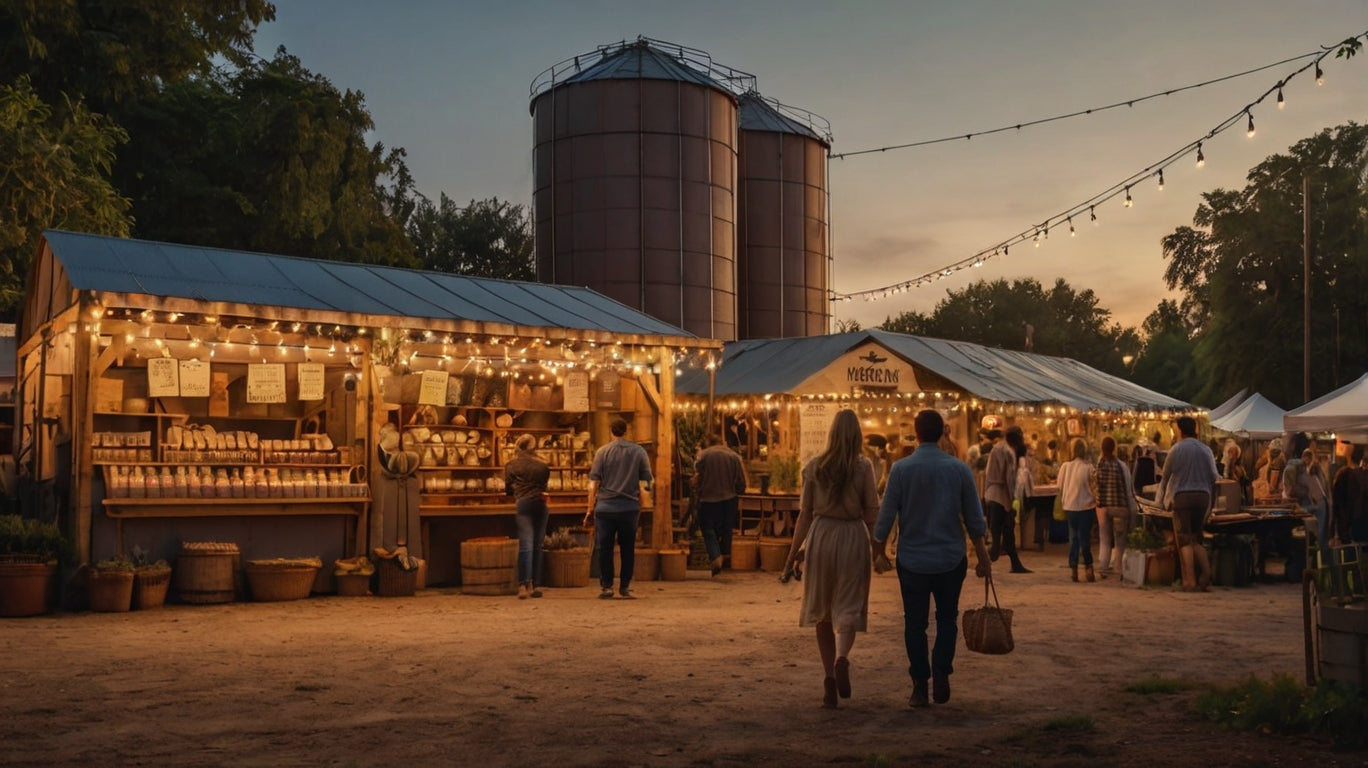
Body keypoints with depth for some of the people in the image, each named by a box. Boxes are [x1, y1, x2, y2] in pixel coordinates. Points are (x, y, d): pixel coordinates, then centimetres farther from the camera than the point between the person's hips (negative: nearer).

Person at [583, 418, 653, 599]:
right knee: (628, 548, 11)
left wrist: (590, 508, 6)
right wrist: (641, 506, 14)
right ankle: (625, 586, 13)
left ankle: (606, 586, 5)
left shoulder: (602, 452, 0)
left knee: (605, 548, 5)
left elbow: (593, 483, -1)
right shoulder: (639, 451, 3)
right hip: (630, 507, 1)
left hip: (605, 507, -1)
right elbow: (646, 482, 4)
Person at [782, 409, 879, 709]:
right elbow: (871, 513, -2)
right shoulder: (864, 466, -3)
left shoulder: (814, 466, 1)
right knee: (848, 607, 4)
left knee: (822, 609, 12)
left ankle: (829, 680, 12)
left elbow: (805, 514, 2)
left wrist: (794, 551, 8)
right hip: (853, 537, -1)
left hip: (821, 536, 2)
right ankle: (842, 658, -25)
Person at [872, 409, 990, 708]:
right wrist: (983, 557, 10)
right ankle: (941, 673, 1)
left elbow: (886, 515, -5)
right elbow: (975, 519, 0)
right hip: (951, 559, 1)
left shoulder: (901, 469, -9)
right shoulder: (960, 469, -5)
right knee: (947, 617, 17)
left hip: (912, 559, -1)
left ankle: (920, 686, 10)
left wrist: (879, 551, 8)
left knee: (915, 623, 9)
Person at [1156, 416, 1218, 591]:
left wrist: (1161, 499, 14)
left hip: (1182, 496, -4)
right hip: (1203, 496, 4)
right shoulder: (1206, 450, 8)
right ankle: (1206, 572, -3)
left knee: (1184, 539, -1)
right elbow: (1213, 477, 10)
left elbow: (1166, 476, 2)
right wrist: (1212, 501, 18)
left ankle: (1190, 581, -5)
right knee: (1196, 538, 14)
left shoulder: (1176, 449, -3)